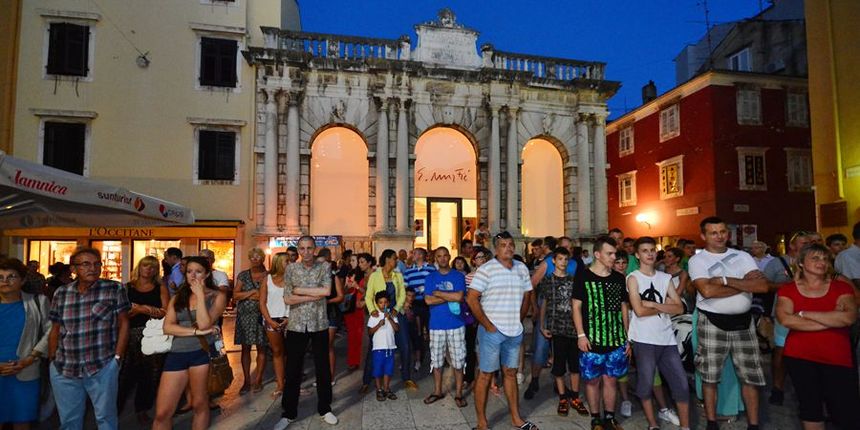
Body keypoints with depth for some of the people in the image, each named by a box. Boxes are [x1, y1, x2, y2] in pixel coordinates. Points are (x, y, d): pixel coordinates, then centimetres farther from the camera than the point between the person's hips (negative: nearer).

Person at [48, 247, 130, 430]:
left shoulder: (115, 289, -5)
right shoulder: (61, 294, 4)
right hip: (63, 369, 3)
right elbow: (55, 330, 12)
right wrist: (52, 360, 9)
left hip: (103, 367, -3)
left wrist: (117, 357, -8)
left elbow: (123, 324, -4)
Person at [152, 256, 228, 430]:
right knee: (162, 413, 2)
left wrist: (200, 294, -12)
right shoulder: (177, 298, 11)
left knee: (199, 405, 7)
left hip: (202, 353, -3)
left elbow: (204, 324, -14)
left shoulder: (217, 296, 0)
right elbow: (167, 327, -3)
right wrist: (196, 332, -13)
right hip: (176, 354, 3)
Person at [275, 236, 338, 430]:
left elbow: (327, 291, -16)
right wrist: (315, 295, -14)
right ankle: (289, 413, 24)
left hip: (320, 325, 0)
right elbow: (288, 299, -7)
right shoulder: (290, 269, 0)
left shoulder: (325, 267, -2)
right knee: (292, 370, 8)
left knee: (323, 368, 10)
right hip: (296, 325, 0)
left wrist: (299, 290, -12)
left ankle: (325, 409, 26)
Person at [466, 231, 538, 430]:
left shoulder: (522, 268, 6)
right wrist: (487, 325, -13)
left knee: (511, 373, 17)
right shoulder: (486, 269, -12)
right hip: (492, 331, -5)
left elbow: (526, 296, 17)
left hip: (515, 331, 6)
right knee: (486, 375, 3)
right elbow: (471, 299, -15)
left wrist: (519, 321, 11)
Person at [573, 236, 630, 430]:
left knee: (611, 379, 11)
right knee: (593, 380, 7)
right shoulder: (584, 277, -5)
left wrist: (627, 338, 10)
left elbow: (624, 308, 12)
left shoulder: (619, 278, 7)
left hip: (616, 340, 3)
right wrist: (581, 335, -11)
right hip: (592, 340, -3)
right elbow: (576, 307, -4)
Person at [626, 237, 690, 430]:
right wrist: (664, 306, -3)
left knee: (681, 384, 5)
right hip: (644, 340, -4)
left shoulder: (666, 277, 10)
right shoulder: (633, 278, -5)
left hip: (667, 338, 4)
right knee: (646, 383, 4)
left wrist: (653, 304, -10)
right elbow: (639, 311, -15)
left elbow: (679, 308, 0)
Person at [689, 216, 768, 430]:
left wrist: (726, 280, -15)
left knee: (751, 376, 10)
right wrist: (745, 285, -10)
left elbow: (763, 285, -7)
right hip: (712, 323, -3)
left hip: (743, 321, 3)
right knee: (710, 377, 6)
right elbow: (707, 291, -20)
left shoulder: (743, 256, 7)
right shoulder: (697, 260, -4)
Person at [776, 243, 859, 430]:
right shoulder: (787, 290, 1)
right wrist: (831, 320, -13)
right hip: (800, 358, 0)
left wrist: (804, 313, -12)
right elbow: (786, 319, -15)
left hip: (838, 359, 0)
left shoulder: (841, 288, 3)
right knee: (810, 409, 11)